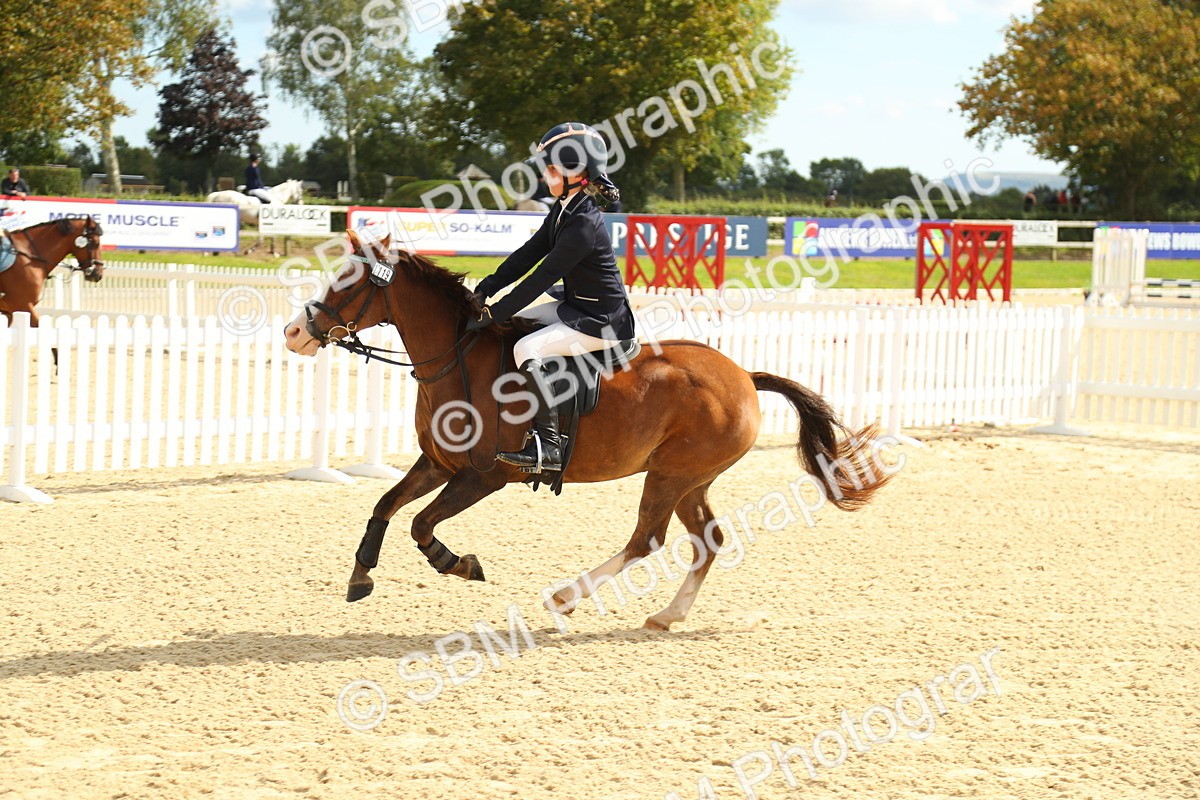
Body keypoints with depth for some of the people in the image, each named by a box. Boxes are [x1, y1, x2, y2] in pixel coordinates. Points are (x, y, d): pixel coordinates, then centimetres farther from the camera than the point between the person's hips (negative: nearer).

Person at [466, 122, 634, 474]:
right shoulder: (563, 210, 5)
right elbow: (528, 253, 9)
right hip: (575, 306, 11)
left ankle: (547, 445, -25)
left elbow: (541, 278, -25)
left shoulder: (584, 224, -25)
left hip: (600, 322, -11)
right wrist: (486, 289, -1)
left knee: (527, 349, -25)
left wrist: (493, 314, -22)